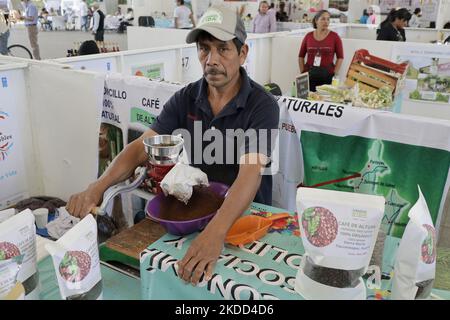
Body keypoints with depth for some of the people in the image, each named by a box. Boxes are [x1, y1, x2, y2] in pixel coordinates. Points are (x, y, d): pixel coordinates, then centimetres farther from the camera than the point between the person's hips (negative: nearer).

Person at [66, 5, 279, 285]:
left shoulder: (263, 105, -17)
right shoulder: (185, 99, -3)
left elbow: (250, 172, -30)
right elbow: (142, 147, -10)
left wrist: (216, 231, -46)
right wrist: (97, 188, -27)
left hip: (247, 214, -3)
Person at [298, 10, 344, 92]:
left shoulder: (334, 36, 3)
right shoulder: (308, 36, 8)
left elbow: (340, 57, 3)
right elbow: (301, 56, 13)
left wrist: (335, 73, -4)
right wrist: (302, 72, 6)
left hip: (327, 75, -2)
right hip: (309, 74, 2)